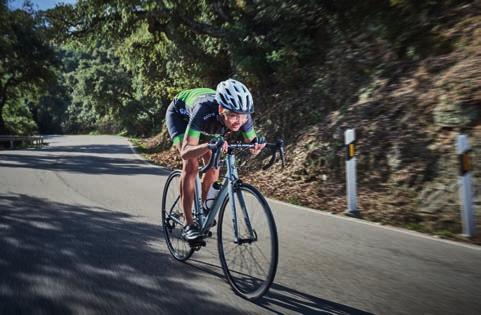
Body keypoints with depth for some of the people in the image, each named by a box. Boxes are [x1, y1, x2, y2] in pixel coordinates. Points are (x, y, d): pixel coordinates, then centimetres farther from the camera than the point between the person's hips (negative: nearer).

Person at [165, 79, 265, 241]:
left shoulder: (243, 115, -33)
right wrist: (210, 145, -66)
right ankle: (189, 224, -14)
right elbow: (185, 152, -48)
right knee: (191, 165, -21)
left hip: (206, 122, 5)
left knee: (213, 168, -3)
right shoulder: (204, 110, -46)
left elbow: (251, 143, -19)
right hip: (180, 113, -4)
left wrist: (257, 146, -43)